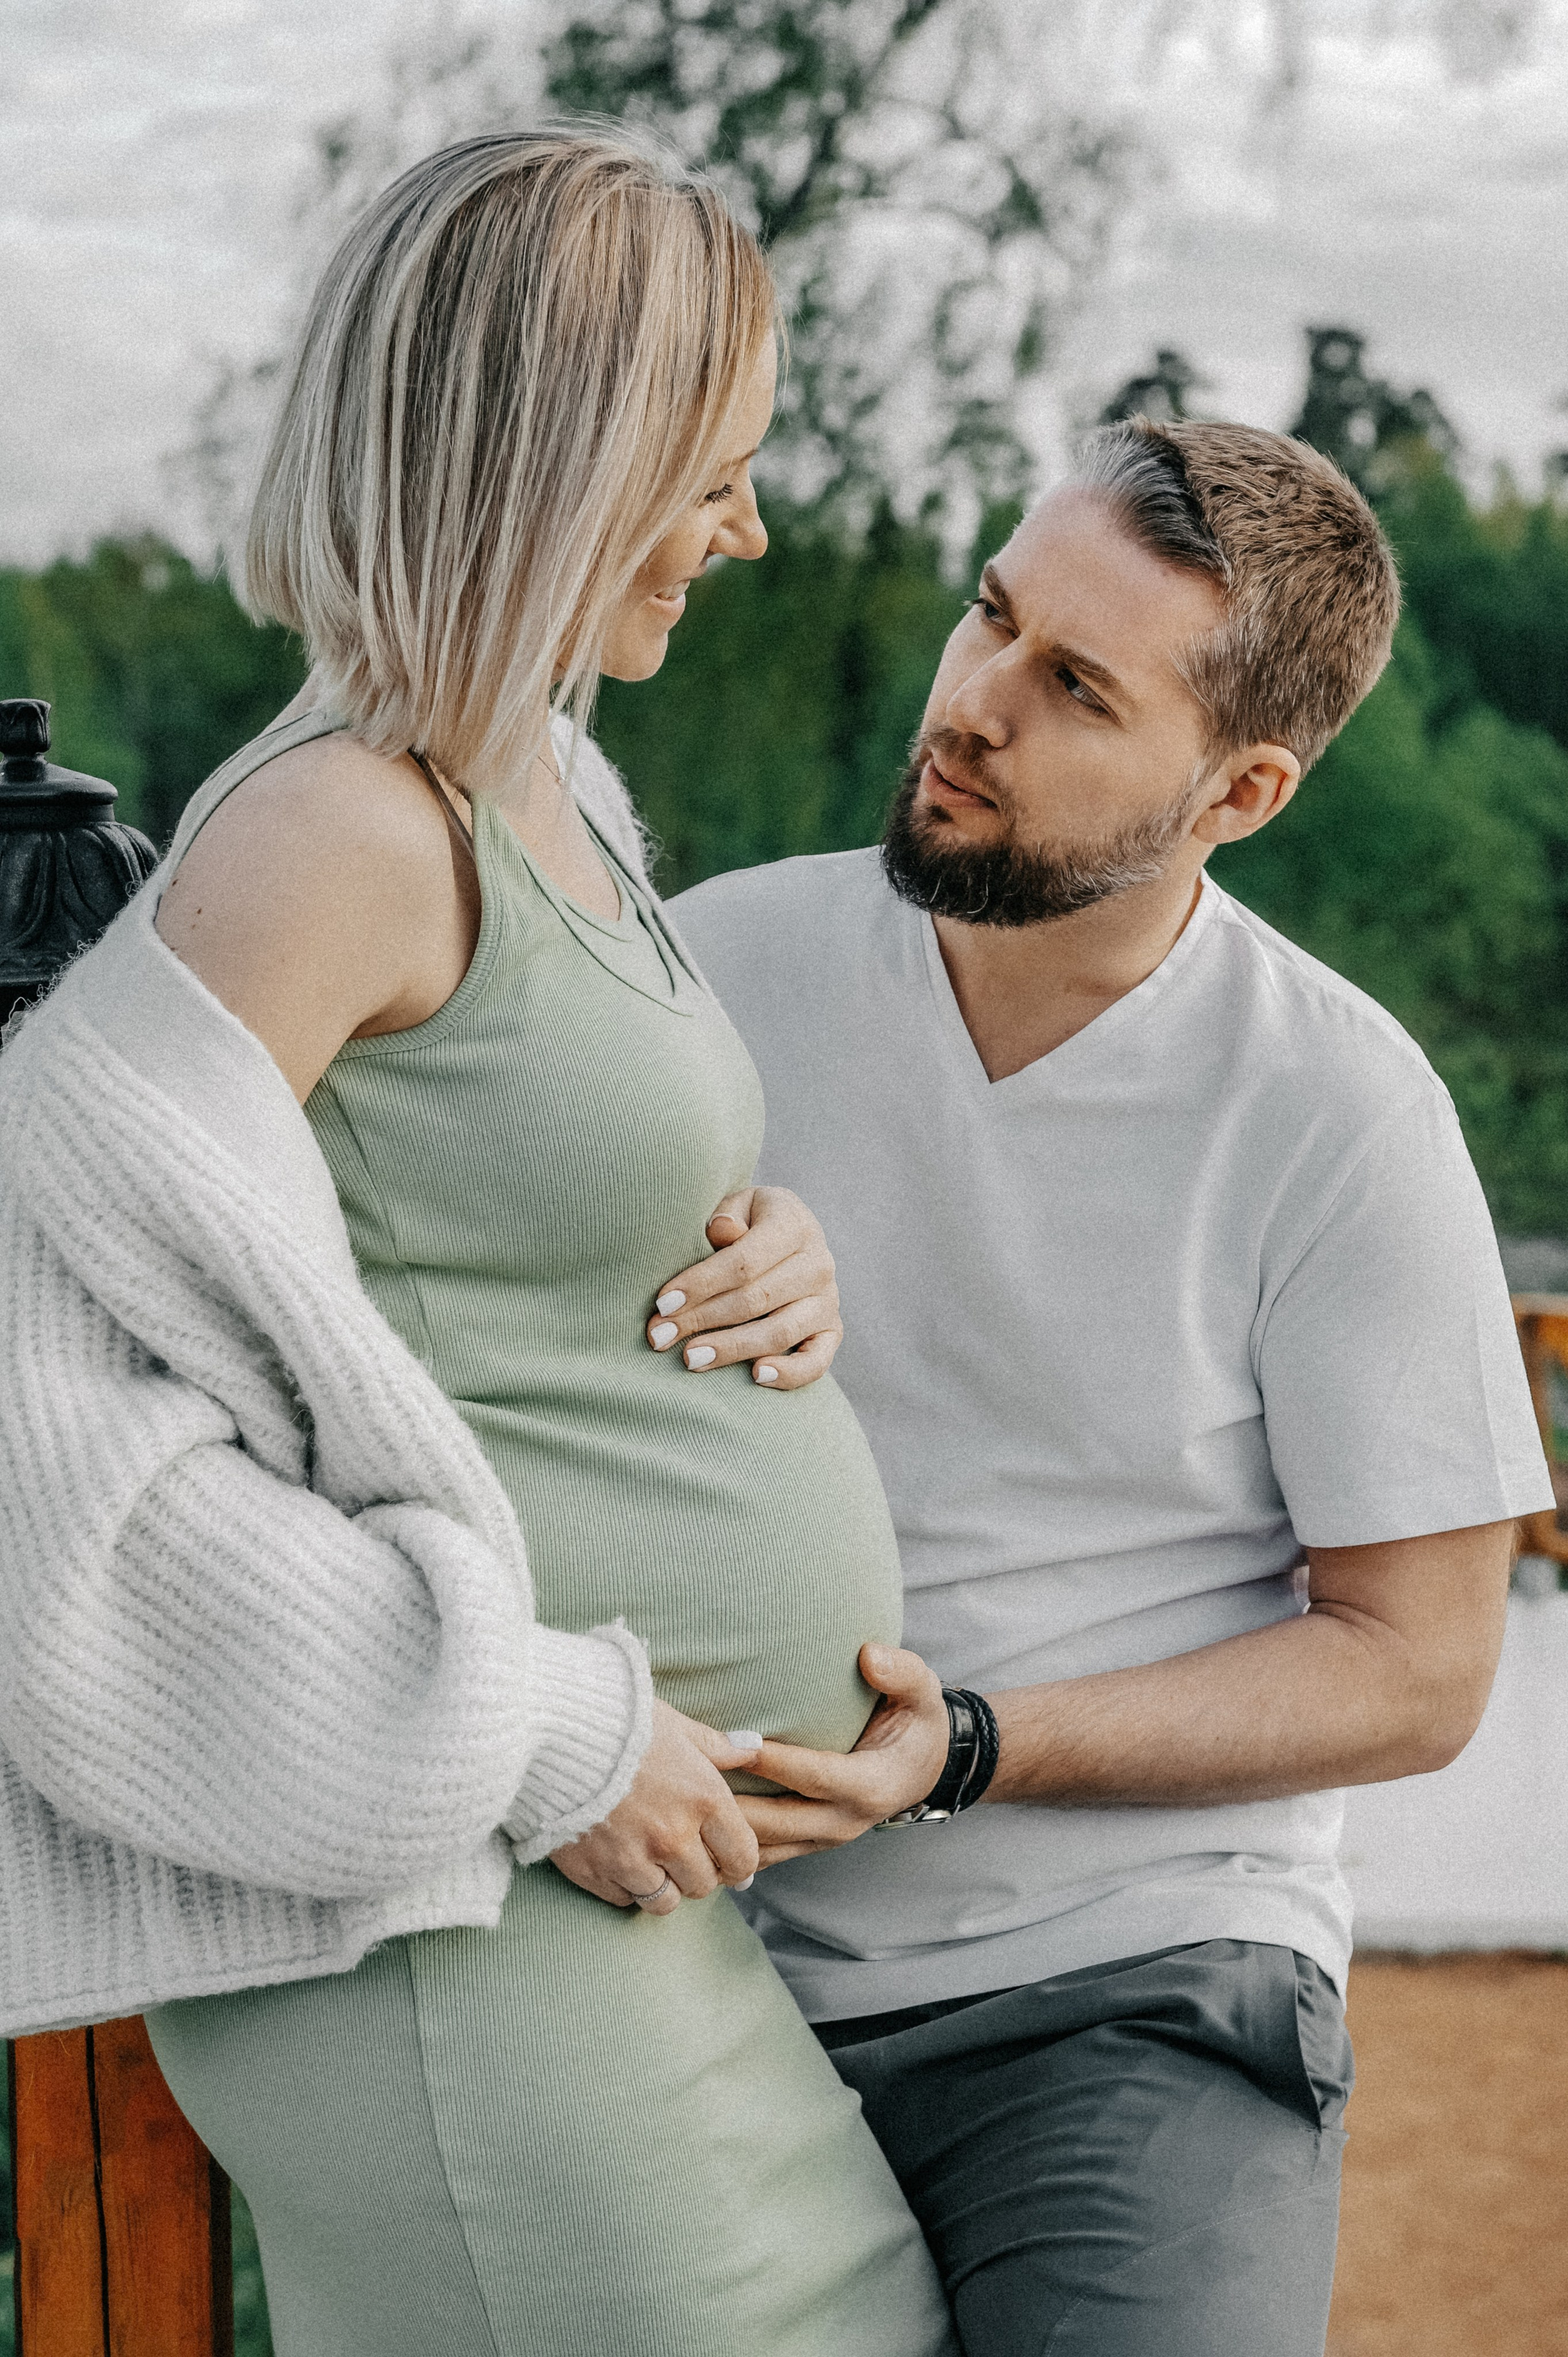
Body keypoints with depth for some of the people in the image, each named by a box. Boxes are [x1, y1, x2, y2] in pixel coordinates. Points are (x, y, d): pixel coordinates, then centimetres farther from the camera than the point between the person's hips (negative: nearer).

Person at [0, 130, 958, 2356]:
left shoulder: (562, 790, 11)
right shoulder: (342, 824, -16)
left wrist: (780, 1266, 2)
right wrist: (540, 1735, -19)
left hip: (673, 1881, 9)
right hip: (461, 1922, -9)